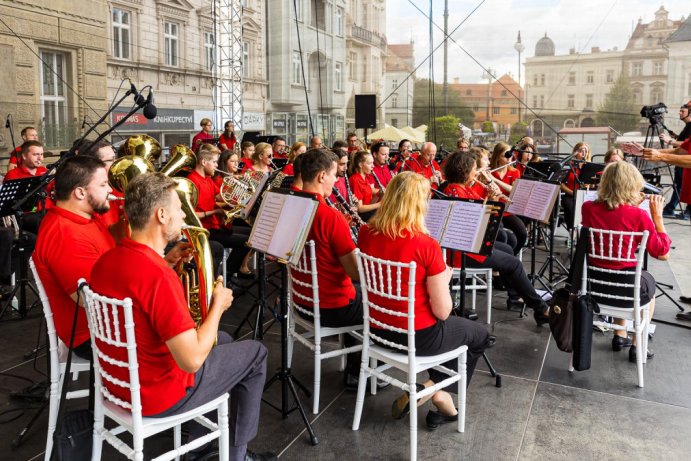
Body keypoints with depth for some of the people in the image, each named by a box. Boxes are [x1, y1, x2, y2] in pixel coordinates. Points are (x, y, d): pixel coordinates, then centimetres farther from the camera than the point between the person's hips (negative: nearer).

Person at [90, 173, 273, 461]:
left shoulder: (105, 261, -4)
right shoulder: (158, 275, -32)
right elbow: (192, 360, -31)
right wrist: (218, 305, -17)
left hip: (120, 381, 9)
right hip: (158, 395, -8)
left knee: (222, 340, 28)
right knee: (255, 353, 11)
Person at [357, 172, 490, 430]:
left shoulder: (366, 233, -9)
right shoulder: (426, 245, -25)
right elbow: (442, 312, -18)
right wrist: (444, 277, 0)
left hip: (377, 329, 6)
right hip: (418, 336, -6)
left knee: (454, 324, 35)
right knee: (479, 335, 24)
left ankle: (436, 390, 29)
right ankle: (436, 389, 15)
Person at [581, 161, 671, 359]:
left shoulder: (588, 208, -7)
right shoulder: (639, 215, -18)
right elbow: (662, 253, -7)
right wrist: (657, 215, -4)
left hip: (593, 283, 4)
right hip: (626, 288, -3)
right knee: (648, 281, 33)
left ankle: (620, 336, 44)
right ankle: (637, 347, 35)